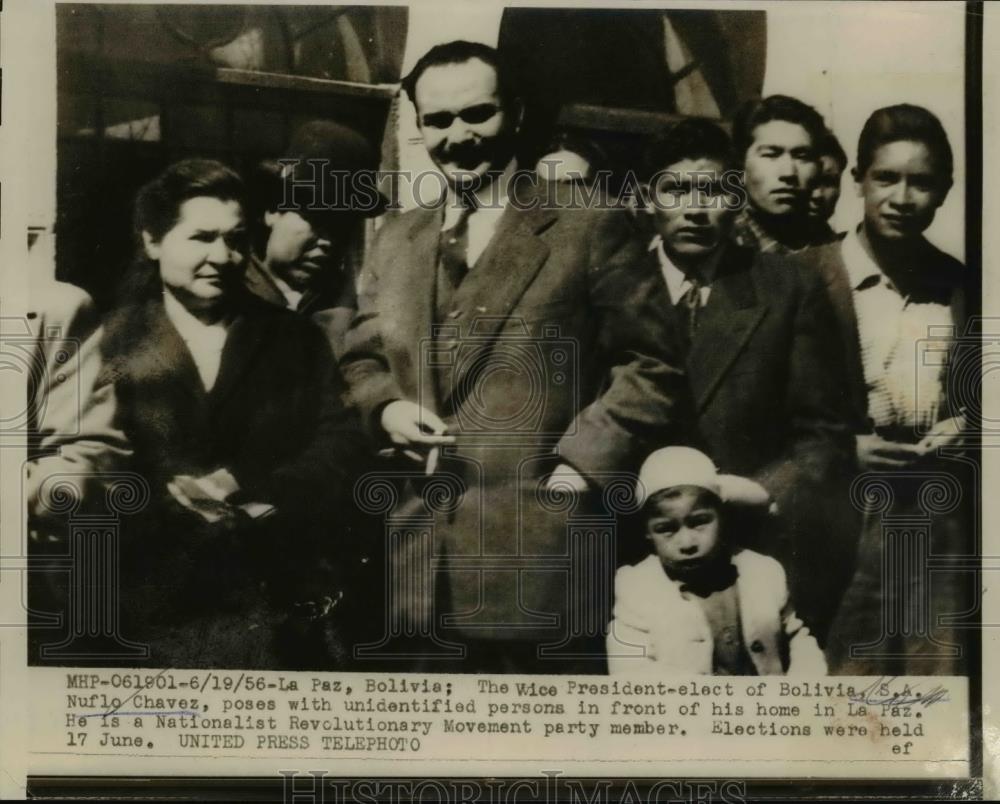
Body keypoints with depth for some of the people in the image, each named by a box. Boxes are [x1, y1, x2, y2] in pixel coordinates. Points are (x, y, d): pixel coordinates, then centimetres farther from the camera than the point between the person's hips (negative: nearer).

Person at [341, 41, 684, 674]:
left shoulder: (590, 227, 0)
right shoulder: (395, 243, 16)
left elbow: (650, 366, -2)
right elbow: (362, 359, 22)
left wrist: (579, 464, -11)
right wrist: (386, 409, 1)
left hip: (539, 556, -4)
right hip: (426, 557, 5)